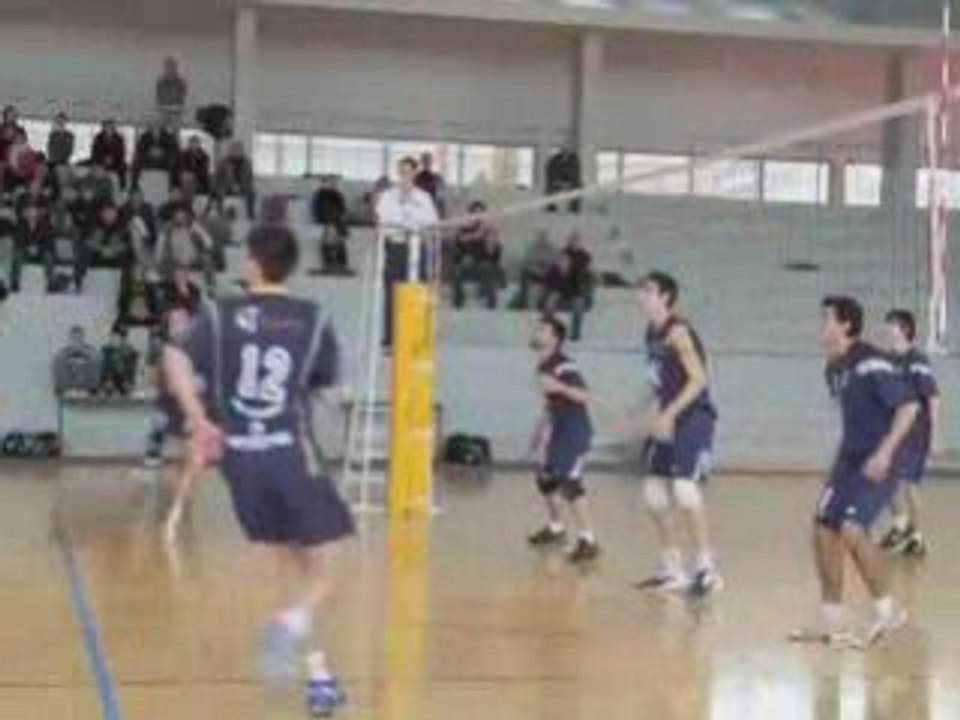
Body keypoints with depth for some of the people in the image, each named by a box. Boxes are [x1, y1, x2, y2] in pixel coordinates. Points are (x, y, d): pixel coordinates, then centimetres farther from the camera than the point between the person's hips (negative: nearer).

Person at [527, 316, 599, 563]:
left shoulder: (564, 366, -21)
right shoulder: (543, 366, 9)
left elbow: (585, 396, -30)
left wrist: (560, 387, -43)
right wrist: (541, 429, 25)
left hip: (575, 430, -10)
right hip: (559, 429, 10)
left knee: (569, 482, -19)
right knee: (545, 477, 18)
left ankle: (588, 540, -18)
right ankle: (555, 528, 38)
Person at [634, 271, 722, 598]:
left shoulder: (678, 331, -15)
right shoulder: (652, 333, 12)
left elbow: (699, 379, -21)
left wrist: (669, 414, -26)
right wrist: (656, 413, 10)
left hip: (694, 418, -10)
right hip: (669, 420, 10)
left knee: (685, 491, -19)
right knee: (654, 493, 10)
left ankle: (706, 568, -10)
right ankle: (673, 569, 20)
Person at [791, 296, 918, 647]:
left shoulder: (871, 364, -19)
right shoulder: (834, 369, 9)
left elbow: (909, 406, -22)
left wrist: (885, 452, -27)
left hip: (875, 464, -9)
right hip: (849, 460, 9)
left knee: (852, 530, -20)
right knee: (824, 529, 6)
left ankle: (887, 610, -2)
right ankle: (832, 621, 15)